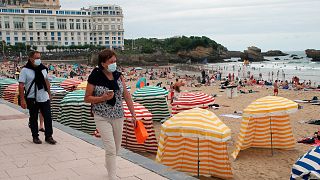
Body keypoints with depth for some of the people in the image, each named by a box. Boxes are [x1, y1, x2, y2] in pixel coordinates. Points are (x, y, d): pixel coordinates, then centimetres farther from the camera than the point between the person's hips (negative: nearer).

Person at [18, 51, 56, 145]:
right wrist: (22, 99, -16)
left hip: (44, 98, 4)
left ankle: (49, 136, 12)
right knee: (33, 118, 8)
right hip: (32, 99, -4)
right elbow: (21, 85, -11)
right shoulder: (25, 70, -9)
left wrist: (49, 94, 15)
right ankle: (35, 137, 21)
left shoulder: (43, 68, 6)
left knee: (48, 117, 3)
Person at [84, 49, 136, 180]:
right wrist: (103, 98, -21)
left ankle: (109, 165, 47)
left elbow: (126, 96, 3)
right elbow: (87, 98, -6)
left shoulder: (118, 76, 0)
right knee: (111, 149, -11)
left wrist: (133, 115, 0)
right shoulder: (95, 77, -11)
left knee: (116, 148, 17)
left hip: (118, 116, 5)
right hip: (102, 117, -4)